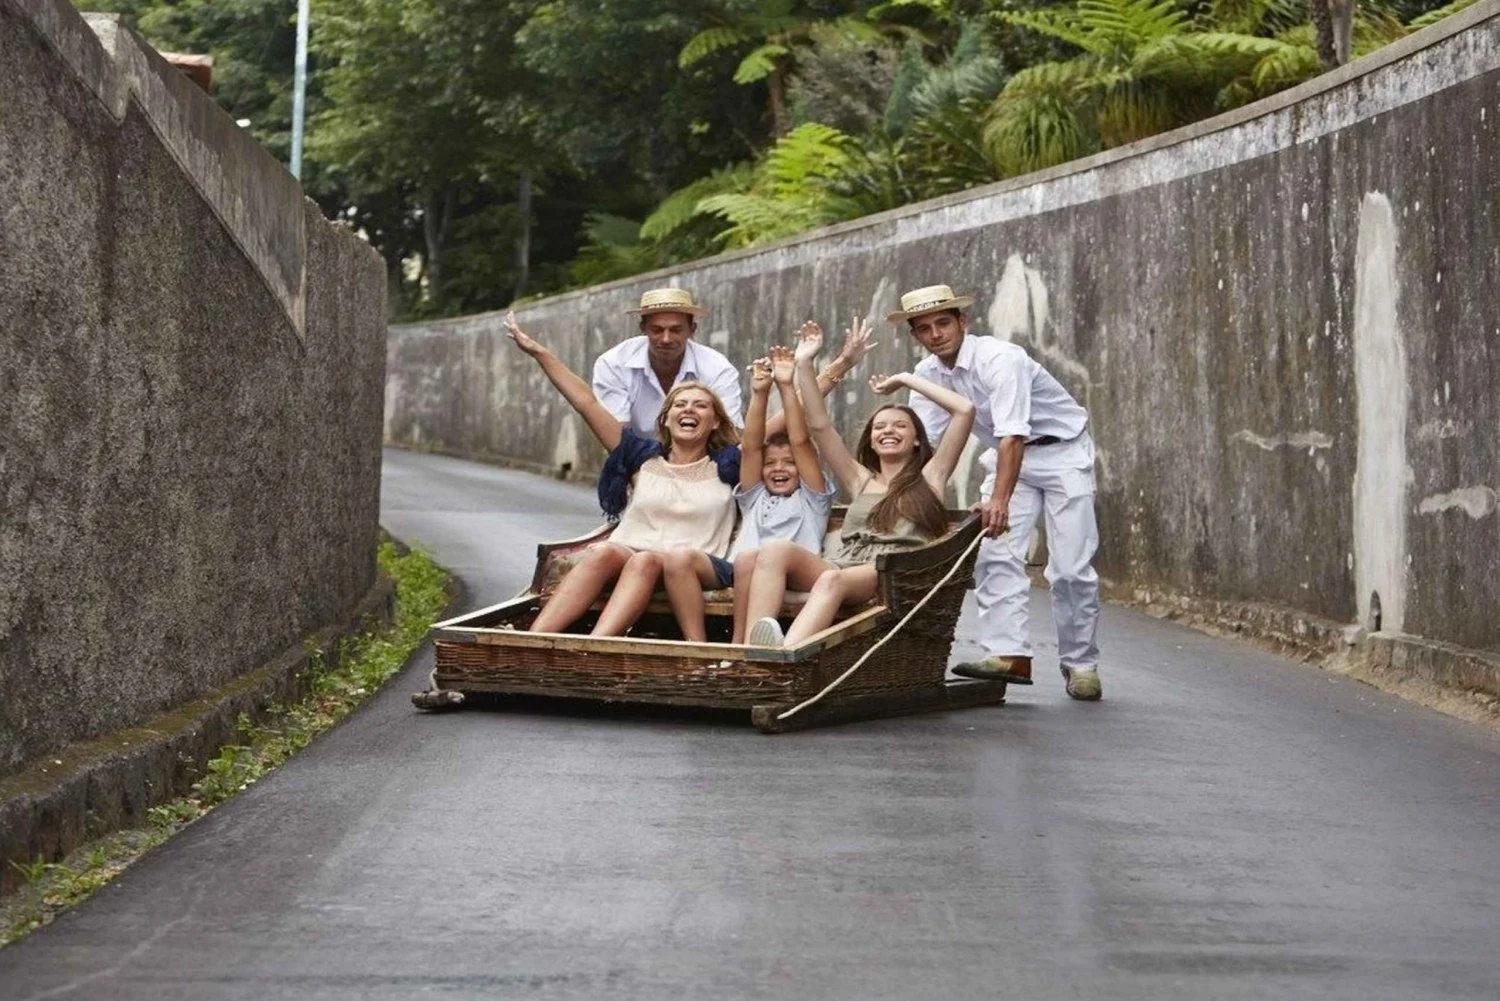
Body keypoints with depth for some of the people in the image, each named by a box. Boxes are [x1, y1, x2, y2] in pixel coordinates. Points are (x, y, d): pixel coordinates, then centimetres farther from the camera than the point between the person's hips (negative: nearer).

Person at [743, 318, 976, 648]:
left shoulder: (928, 479, 23)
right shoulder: (861, 481, 32)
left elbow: (964, 410, 15)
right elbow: (819, 425, 23)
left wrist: (905, 379, 22)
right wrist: (804, 365, 18)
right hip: (839, 565, 4)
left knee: (833, 580, -39)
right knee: (777, 550, -28)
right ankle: (752, 648, -49)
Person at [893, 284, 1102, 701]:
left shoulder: (1000, 359, -29)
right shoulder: (928, 373, -7)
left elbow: (1012, 435, -40)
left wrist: (1000, 500, -51)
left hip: (1061, 451, -6)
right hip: (1008, 455, 6)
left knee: (1071, 568, -8)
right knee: (994, 554, -10)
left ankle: (1080, 664, 5)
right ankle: (1009, 654, -10)